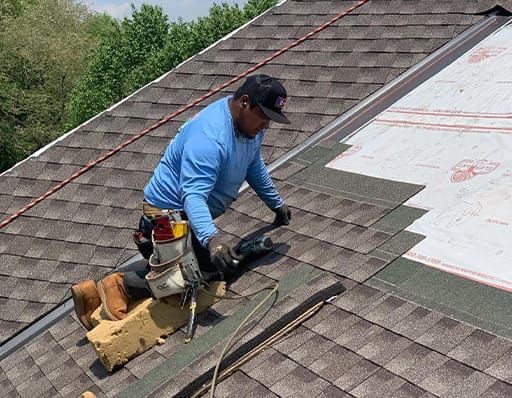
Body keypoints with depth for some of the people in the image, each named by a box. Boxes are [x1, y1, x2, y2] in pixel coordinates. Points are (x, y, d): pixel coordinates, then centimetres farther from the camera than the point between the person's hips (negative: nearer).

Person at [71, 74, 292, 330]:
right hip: (168, 215, -10)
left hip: (188, 215, 10)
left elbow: (254, 167, 15)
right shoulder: (209, 138, -32)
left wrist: (276, 203, 22)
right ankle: (119, 286, -6)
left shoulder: (249, 122, -2)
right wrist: (212, 239, -55)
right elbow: (194, 196, -41)